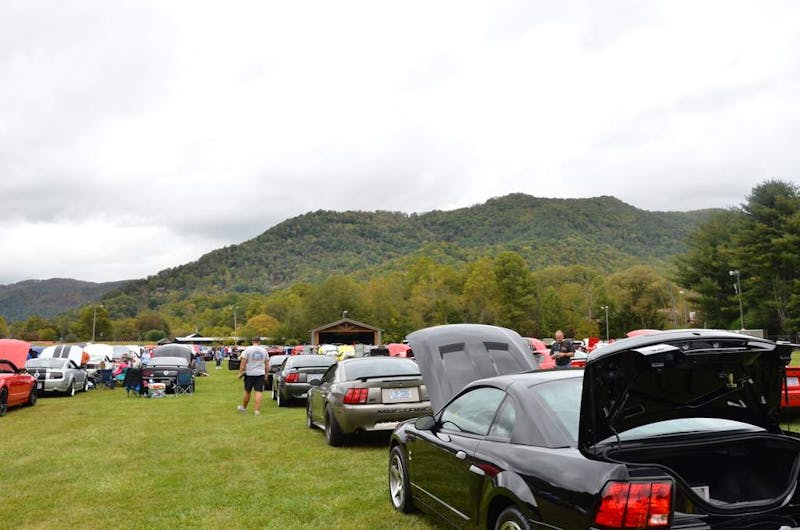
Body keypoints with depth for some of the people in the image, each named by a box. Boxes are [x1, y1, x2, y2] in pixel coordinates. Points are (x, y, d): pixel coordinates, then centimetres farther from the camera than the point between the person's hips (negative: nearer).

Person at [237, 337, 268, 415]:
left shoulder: (248, 349, -5)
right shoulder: (264, 350, 5)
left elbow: (243, 362, -9)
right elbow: (266, 364, 10)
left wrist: (240, 372, -3)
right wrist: (266, 373, 19)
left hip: (249, 374, -1)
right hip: (260, 374, 2)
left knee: (247, 391, 12)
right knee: (258, 392, -2)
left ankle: (243, 408, 29)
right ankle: (257, 410, -7)